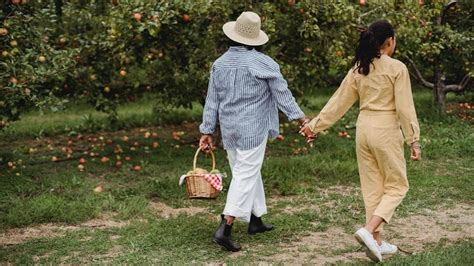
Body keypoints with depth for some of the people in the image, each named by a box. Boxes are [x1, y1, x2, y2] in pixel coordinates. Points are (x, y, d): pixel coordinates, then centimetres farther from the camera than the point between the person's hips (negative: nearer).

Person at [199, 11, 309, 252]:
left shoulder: (219, 63, 4)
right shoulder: (263, 63, -11)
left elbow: (212, 100, 8)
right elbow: (282, 94, -7)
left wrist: (207, 130, 13)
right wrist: (301, 118, 0)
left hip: (229, 129, 6)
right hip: (253, 129, -6)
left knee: (248, 173, 19)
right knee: (246, 176, -3)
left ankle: (255, 220, 29)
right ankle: (224, 229, -10)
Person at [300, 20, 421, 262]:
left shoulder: (359, 69, 5)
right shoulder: (397, 68, -10)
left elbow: (339, 101, 6)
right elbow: (405, 108, -12)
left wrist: (315, 125, 12)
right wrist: (413, 140, -7)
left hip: (363, 129, 5)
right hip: (386, 130, -5)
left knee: (372, 187, 14)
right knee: (396, 186, 8)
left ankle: (376, 241, 19)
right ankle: (368, 230, -9)